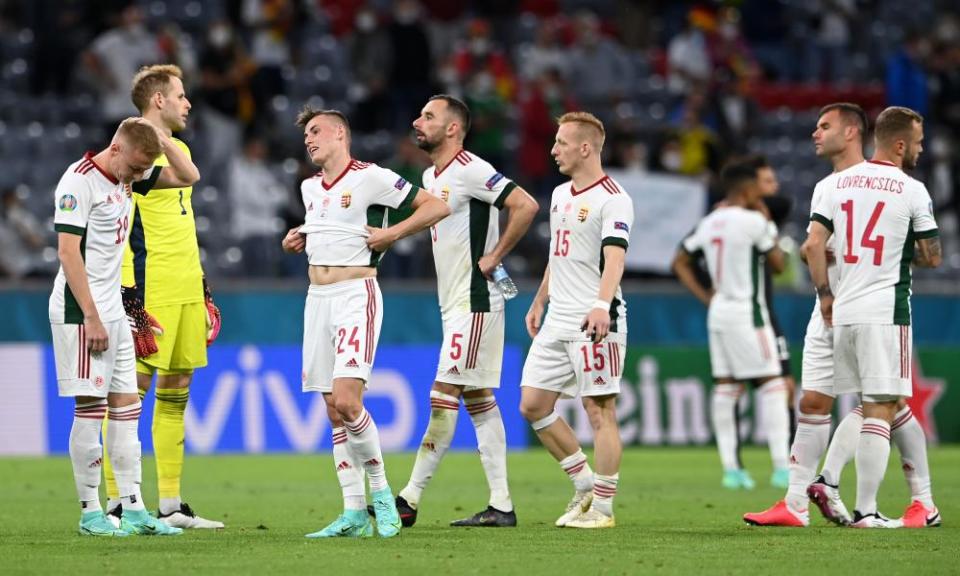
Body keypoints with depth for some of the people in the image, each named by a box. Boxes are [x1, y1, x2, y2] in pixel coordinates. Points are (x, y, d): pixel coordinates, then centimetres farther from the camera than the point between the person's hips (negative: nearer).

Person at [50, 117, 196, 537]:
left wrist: (162, 141, 1)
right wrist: (91, 319, -20)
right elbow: (68, 252, -18)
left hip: (113, 311, 9)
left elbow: (186, 177, 20)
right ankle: (90, 513, -2)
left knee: (126, 405, 6)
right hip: (81, 313, -9)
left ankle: (133, 509, 7)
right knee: (90, 406, -7)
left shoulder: (129, 176, 11)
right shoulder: (79, 181, -14)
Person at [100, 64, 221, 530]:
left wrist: (201, 284, 22)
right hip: (150, 292, -9)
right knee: (131, 392, -7)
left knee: (175, 394, 9)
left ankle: (171, 505, 13)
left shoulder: (178, 150, 18)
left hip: (186, 291, 9)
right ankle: (116, 504, -5)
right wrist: (128, 293, -19)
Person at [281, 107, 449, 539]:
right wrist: (300, 239, 15)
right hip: (317, 297, 7)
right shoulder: (310, 188, 16)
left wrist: (391, 234, -13)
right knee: (334, 411, 3)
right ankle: (354, 512, 5)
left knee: (347, 400, -20)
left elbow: (437, 207, -7)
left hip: (356, 295, -7)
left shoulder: (371, 178, -7)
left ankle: (380, 490, -3)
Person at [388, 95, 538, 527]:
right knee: (478, 401, 7)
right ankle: (501, 506, 8)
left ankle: (410, 500, -10)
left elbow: (526, 205, -22)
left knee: (443, 397, -10)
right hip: (453, 303, 10)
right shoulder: (430, 177, 15)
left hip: (474, 301, -10)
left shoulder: (471, 171, -14)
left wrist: (494, 257, -17)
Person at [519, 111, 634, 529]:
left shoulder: (612, 199, -12)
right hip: (558, 320, 9)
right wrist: (539, 302, 30)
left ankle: (602, 506, 0)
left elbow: (614, 258, -24)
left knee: (599, 410, -6)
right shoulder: (560, 194, 16)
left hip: (594, 322, -9)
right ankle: (585, 484, 18)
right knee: (532, 405, 6)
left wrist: (602, 305, -38)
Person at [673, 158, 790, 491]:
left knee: (725, 388, 6)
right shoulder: (754, 222, -13)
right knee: (772, 384, -4)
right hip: (747, 313, -7)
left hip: (718, 311, 7)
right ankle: (781, 467, -9)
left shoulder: (709, 223, 9)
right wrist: (768, 224, 5)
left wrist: (704, 297, 13)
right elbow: (778, 264, -3)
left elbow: (680, 262, 15)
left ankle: (730, 467, 5)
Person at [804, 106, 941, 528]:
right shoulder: (912, 192, -5)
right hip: (886, 311, -6)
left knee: (867, 407, 18)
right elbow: (932, 258, 0)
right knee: (880, 410, -4)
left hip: (843, 312, 6)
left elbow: (814, 243, 3)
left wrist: (825, 295, 11)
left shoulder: (839, 183, 8)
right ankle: (865, 511, -8)